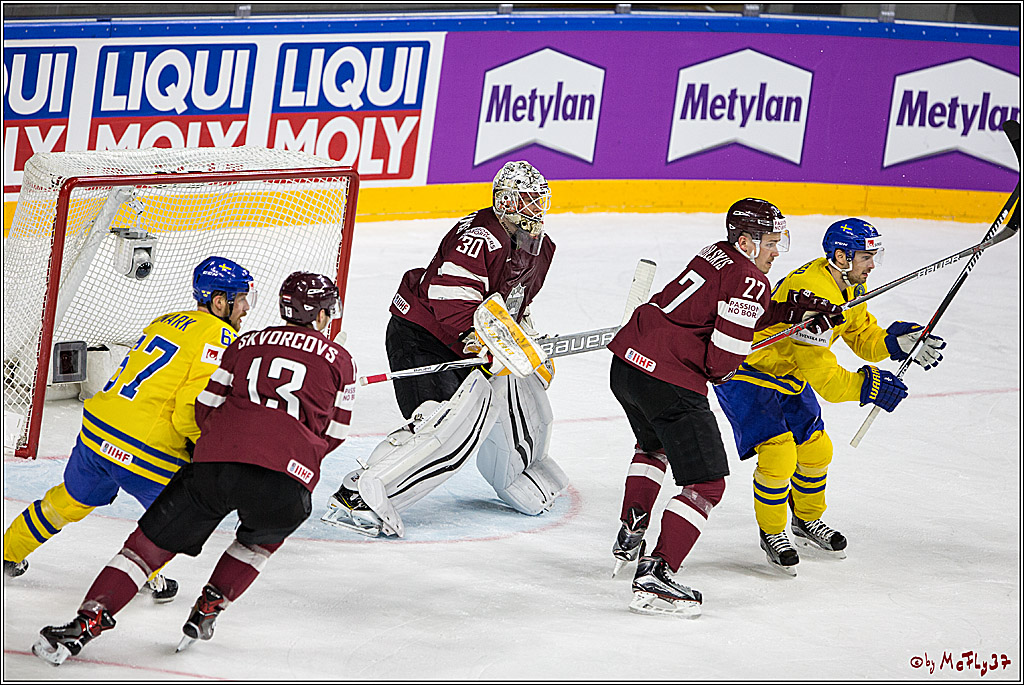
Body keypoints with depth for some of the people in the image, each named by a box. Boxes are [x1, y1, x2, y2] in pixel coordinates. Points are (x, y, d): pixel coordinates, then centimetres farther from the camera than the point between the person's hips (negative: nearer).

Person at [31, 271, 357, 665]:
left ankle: (88, 622, -7)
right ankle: (209, 607, 21)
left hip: (214, 462, 1)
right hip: (285, 479, -1)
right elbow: (334, 434, 20)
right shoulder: (338, 359, 17)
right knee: (263, 536, 32)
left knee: (152, 541, 6)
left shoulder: (245, 344, 23)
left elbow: (206, 408, 20)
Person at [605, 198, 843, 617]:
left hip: (626, 362, 9)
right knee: (707, 484, -4)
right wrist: (722, 374, 7)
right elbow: (722, 359, -16)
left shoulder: (717, 255, 15)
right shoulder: (749, 281, -11)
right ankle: (655, 579, -12)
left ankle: (630, 536, 44)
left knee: (654, 444, 38)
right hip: (671, 383, -9)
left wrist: (794, 307, 15)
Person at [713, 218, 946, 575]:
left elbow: (862, 335, 7)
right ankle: (772, 533, 4)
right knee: (778, 454, -18)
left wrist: (896, 341, -12)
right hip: (747, 374, -10)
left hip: (788, 373, 10)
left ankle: (807, 519, 40)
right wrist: (865, 386, -39)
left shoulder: (850, 286, -3)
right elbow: (820, 373, -34)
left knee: (815, 449, 15)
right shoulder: (810, 292, -34)